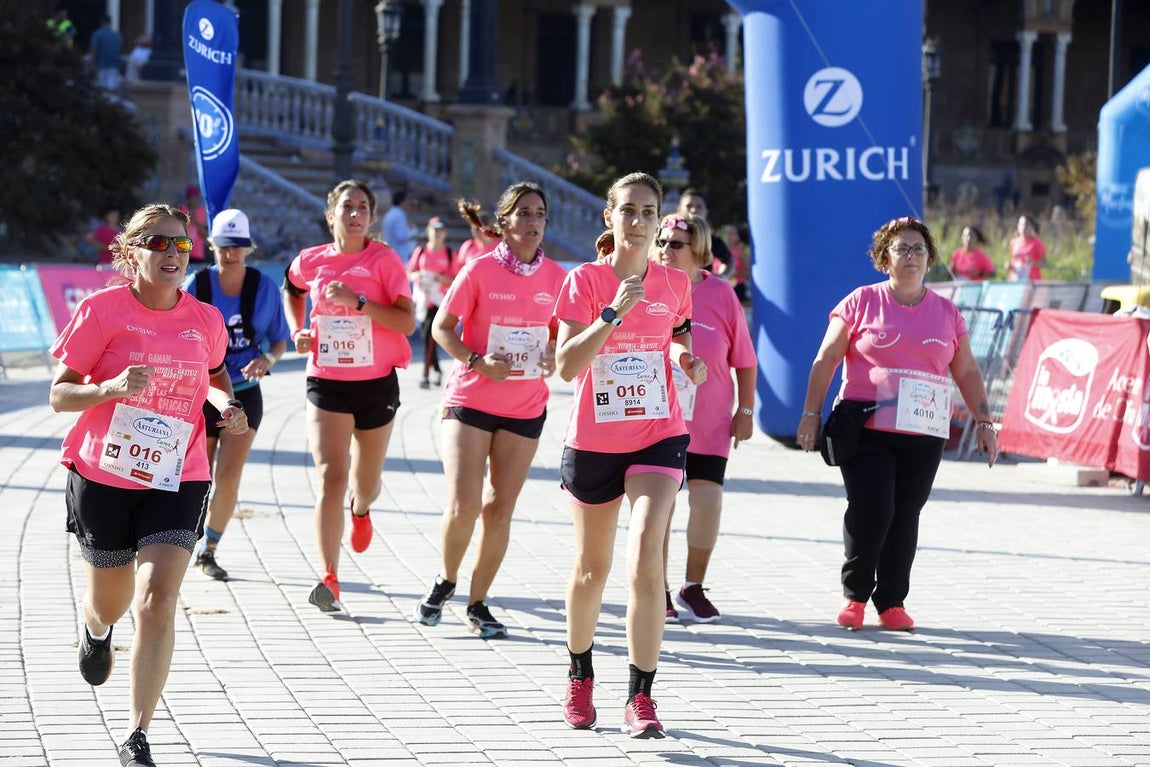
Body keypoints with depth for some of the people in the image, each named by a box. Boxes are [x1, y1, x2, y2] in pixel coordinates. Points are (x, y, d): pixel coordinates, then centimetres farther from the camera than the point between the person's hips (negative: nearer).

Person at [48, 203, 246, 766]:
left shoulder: (205, 320, 2)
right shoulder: (102, 310, -8)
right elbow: (59, 395, -8)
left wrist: (227, 405, 4)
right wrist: (110, 388, -26)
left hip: (176, 481, 1)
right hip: (101, 476, -1)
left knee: (157, 600, -17)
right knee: (111, 605, 16)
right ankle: (95, 627, 57)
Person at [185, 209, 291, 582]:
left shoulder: (264, 287, -4)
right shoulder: (195, 286, -8)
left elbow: (280, 341, 4)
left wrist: (267, 359, -16)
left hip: (244, 393, 0)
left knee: (228, 476, -13)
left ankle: (208, 550, 5)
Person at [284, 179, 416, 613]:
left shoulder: (384, 261, -6)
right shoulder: (310, 262, 1)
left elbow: (407, 322, -14)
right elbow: (291, 291, 25)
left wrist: (358, 301, -24)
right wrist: (297, 332, 8)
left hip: (376, 383, 0)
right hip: (327, 383, 0)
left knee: (365, 482, 17)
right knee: (331, 477, -16)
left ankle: (360, 510, 56)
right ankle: (329, 580, -19)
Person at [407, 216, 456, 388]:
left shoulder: (450, 254, 2)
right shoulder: (420, 251, 8)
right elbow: (409, 274, 11)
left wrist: (440, 278, -16)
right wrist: (417, 276, -11)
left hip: (439, 300, -4)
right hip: (421, 299, 4)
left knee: (429, 337, -14)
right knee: (427, 337, 11)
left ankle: (426, 375, -15)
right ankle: (437, 370, 28)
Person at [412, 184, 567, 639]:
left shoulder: (556, 277, 2)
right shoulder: (480, 270, -8)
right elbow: (442, 328, -3)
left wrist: (553, 356, -7)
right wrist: (476, 361, -18)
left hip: (525, 409, 3)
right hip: (471, 401, -3)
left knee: (500, 508, 4)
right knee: (463, 505, -11)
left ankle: (478, 603, 17)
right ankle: (446, 581, 16)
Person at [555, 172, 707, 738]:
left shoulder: (674, 283, 2)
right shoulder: (585, 279, -7)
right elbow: (566, 365, -16)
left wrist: (686, 356, 1)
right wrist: (614, 313, -26)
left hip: (657, 436, 0)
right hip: (592, 441, 0)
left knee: (646, 559, -19)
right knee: (592, 566, 14)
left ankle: (640, 697, -15)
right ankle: (580, 675, 39)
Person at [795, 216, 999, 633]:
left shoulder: (946, 312, 13)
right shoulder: (862, 302, 4)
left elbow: (967, 372, 17)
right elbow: (826, 360, 4)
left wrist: (984, 421, 10)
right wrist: (811, 413, -2)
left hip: (923, 434, 3)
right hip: (866, 429, -3)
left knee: (905, 517, 1)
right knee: (870, 510, -12)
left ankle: (892, 602, 11)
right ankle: (855, 595, 6)